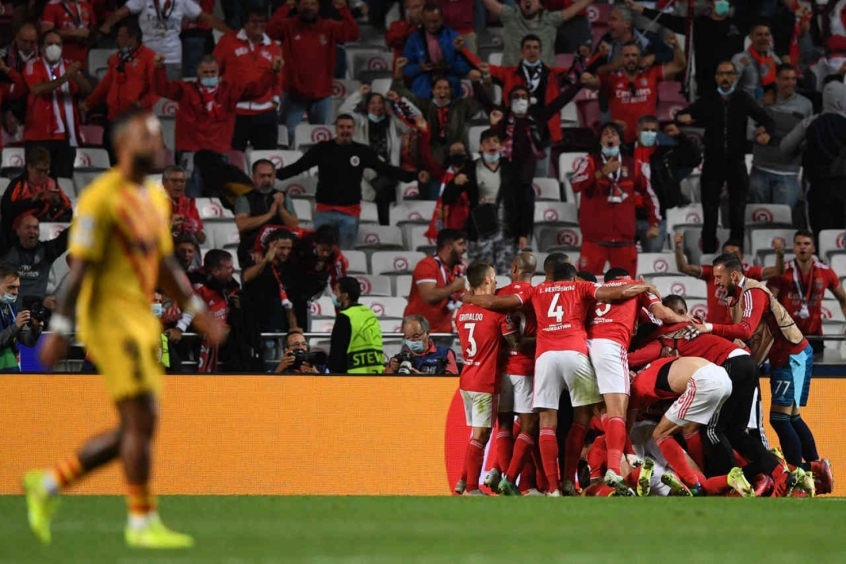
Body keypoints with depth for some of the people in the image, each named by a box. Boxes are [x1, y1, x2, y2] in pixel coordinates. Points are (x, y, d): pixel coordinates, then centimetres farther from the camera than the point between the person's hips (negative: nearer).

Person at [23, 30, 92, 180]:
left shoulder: (69, 66, 14)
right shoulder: (34, 66, 4)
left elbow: (87, 90, 0)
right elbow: (37, 89, -15)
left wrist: (75, 77, -21)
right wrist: (64, 78, -24)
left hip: (65, 137, 3)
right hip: (39, 136, -3)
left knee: (64, 179, 0)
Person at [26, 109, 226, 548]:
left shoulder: (156, 199, 15)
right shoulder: (101, 198, -11)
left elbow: (166, 266, 23)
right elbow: (79, 267, -14)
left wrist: (199, 315, 18)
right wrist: (59, 331, -17)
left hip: (140, 320, 9)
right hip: (110, 317, -9)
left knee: (136, 429, 9)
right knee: (141, 419, -10)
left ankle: (48, 485, 20)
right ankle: (142, 523, -1)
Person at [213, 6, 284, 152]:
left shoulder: (274, 48, 11)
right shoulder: (228, 41, 2)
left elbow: (278, 79, 19)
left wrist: (275, 100, 13)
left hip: (265, 115, 3)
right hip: (233, 112, -3)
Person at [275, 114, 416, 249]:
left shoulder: (362, 151, 5)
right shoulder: (322, 149, 2)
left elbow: (385, 169, 6)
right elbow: (298, 167, 2)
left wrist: (412, 176, -3)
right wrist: (276, 174, -10)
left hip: (350, 213, 1)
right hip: (325, 211, -1)